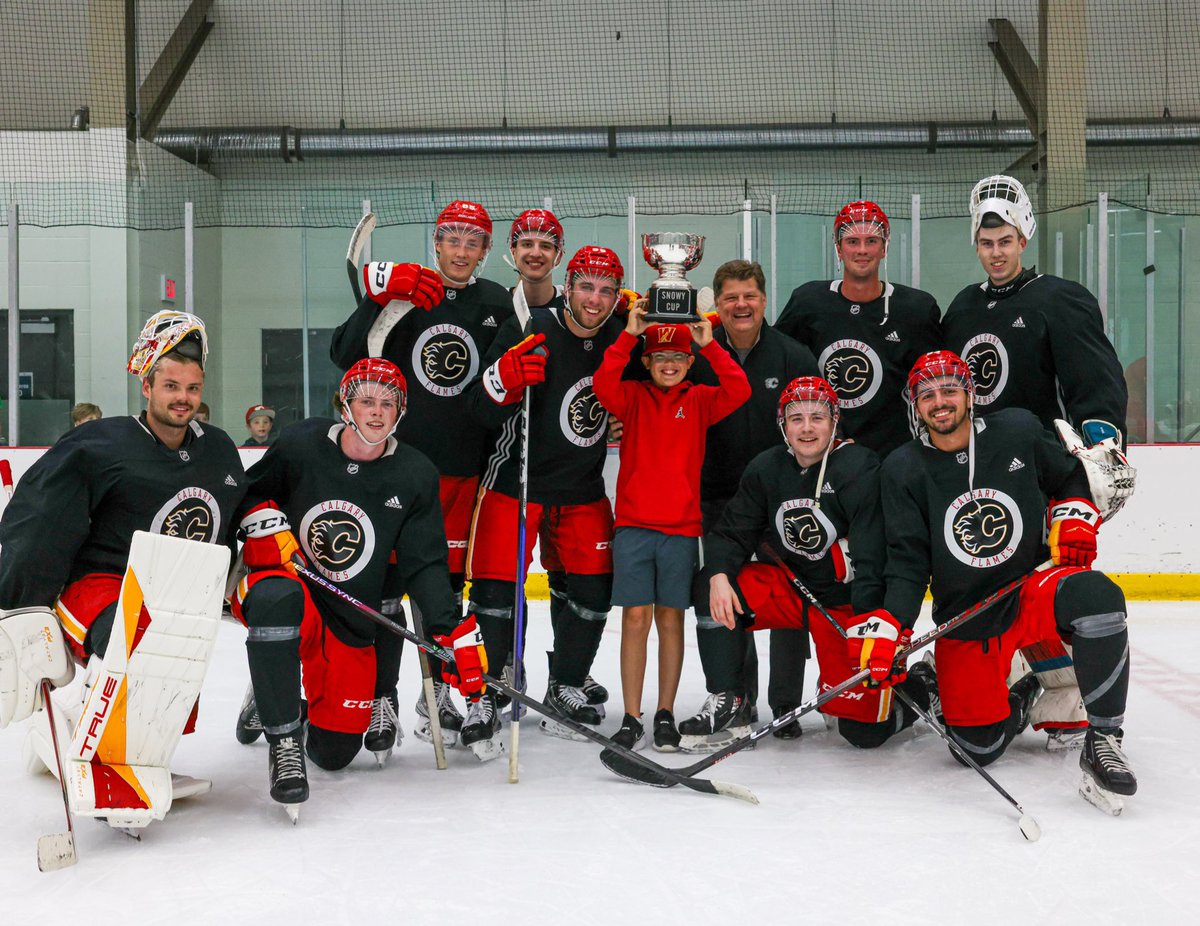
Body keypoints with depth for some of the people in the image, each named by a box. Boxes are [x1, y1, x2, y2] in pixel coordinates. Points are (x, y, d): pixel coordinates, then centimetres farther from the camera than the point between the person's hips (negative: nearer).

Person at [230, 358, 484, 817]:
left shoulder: (416, 475, -3)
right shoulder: (302, 444, -9)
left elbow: (425, 565, -2)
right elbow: (247, 491, 6)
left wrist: (453, 634, -10)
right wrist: (265, 523, -16)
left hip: (352, 623, 3)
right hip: (281, 585, -2)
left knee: (334, 753, 4)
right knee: (277, 597, -42)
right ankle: (283, 743, -29)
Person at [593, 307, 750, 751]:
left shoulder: (700, 401, 8)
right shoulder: (632, 398, 7)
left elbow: (739, 391, -9)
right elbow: (602, 385, -14)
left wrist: (710, 345, -14)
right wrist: (627, 335, -17)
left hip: (682, 527, 1)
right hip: (633, 523, 0)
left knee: (670, 618, 5)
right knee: (635, 617, -2)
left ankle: (665, 715, 15)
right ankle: (631, 719, 4)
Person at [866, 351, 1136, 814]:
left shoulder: (1019, 429, -3)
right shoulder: (903, 469, -4)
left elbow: (1069, 477, 15)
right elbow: (907, 563, -7)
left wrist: (1074, 519, -4)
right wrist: (886, 627, -21)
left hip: (1030, 590, -1)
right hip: (963, 620, 1)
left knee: (1097, 597, -36)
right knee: (981, 747, -2)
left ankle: (1103, 741, -24)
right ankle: (1016, 698, 34)